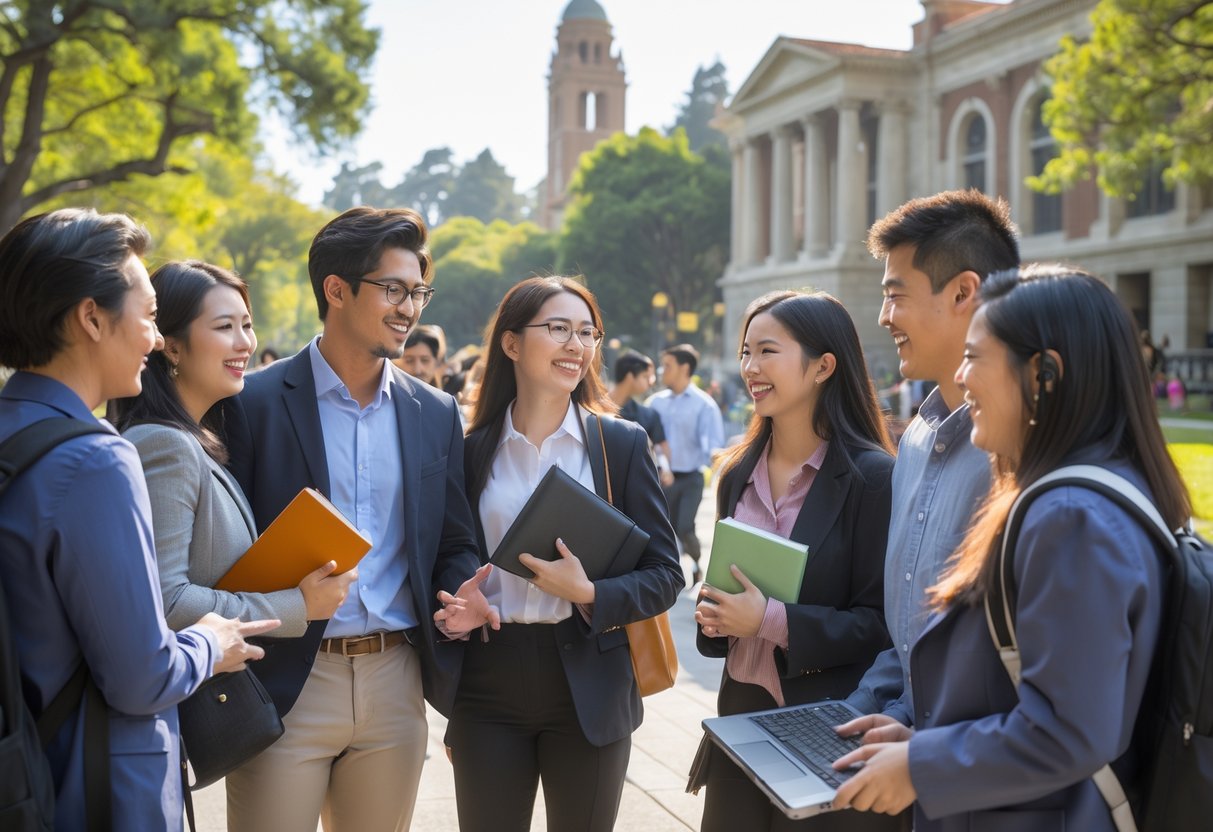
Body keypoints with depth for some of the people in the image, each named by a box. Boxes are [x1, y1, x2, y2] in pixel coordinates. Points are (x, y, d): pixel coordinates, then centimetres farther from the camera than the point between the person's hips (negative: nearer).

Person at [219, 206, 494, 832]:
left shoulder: (436, 413, 9)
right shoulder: (255, 402, -5)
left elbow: (453, 545, 12)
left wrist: (463, 593, -8)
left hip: (396, 684, 4)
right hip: (286, 683, -4)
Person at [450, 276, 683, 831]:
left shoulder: (622, 443, -1)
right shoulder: (472, 449, 2)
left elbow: (665, 574, -2)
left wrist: (590, 594, -18)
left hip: (588, 687, 0)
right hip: (487, 685, 1)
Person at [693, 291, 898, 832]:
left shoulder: (873, 476, -13)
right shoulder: (737, 471, 7)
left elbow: (882, 620, -14)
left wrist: (772, 620, -22)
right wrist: (714, 612, -4)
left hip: (832, 722, -6)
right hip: (741, 707, 6)